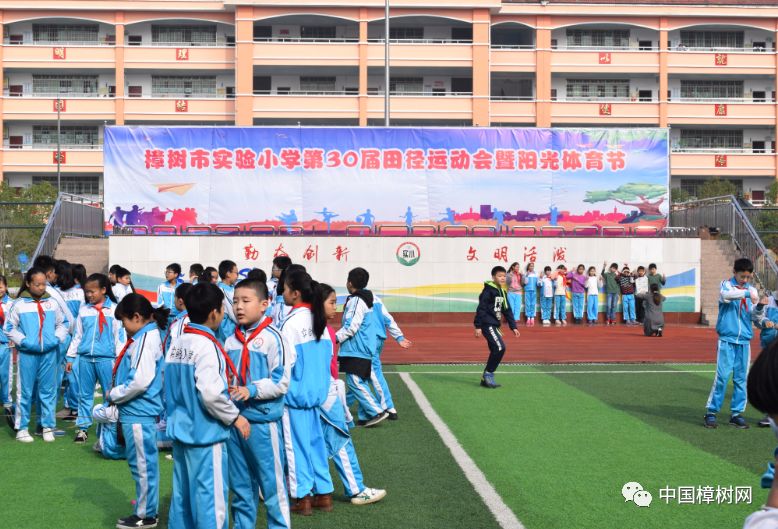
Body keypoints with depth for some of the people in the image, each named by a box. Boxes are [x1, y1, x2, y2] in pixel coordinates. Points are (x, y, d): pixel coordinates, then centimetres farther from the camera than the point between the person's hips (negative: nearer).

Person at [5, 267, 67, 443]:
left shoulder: (52, 303, 6)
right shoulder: (19, 304, -2)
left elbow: (62, 324, 14)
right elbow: (9, 327, 0)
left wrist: (57, 338, -3)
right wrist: (23, 341, -11)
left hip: (49, 353, 2)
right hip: (27, 354, -2)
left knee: (48, 390, 7)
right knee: (25, 391, 3)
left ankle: (48, 426, 17)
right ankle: (21, 428, 12)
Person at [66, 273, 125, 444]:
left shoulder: (114, 309, -2)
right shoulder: (84, 310, 9)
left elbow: (120, 336, -1)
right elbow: (77, 335, 14)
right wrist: (70, 357, 13)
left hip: (106, 359, -4)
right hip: (85, 358, 4)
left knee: (111, 395, 1)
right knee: (85, 394, 9)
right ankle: (82, 428, 16)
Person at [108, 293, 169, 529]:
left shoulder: (145, 339, -18)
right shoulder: (145, 337, 11)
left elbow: (140, 381, -24)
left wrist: (113, 395, -11)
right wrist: (117, 395, 6)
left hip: (138, 413, -10)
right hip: (138, 411, 10)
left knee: (142, 464, 1)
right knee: (144, 463, 17)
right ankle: (148, 509, 27)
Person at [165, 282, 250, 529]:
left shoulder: (176, 344, 9)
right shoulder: (206, 345, -17)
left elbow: (169, 389, 11)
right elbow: (211, 393, -24)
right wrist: (235, 417, -11)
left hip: (180, 432, 9)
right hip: (205, 435, -9)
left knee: (181, 496, 14)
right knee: (210, 499, -3)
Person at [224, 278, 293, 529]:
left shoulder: (273, 338, -9)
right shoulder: (231, 340, 9)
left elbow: (281, 382, -13)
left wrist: (251, 391, -23)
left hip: (263, 421, -6)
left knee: (272, 484, 1)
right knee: (240, 485, 16)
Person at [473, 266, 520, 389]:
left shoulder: (502, 292, 14)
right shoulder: (488, 290, -12)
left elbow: (507, 311, 19)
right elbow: (481, 308, -16)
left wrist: (513, 327, 16)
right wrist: (478, 326, -20)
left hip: (494, 325, 9)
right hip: (487, 324, -9)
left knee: (496, 350, 7)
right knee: (500, 347, -17)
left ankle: (486, 378, 15)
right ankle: (488, 374, -6)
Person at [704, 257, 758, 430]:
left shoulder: (752, 290, 11)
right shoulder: (726, 284, 1)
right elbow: (725, 295, -24)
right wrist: (746, 293, -35)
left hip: (744, 340, 4)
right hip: (727, 339, -4)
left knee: (741, 378, 5)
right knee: (722, 375, -8)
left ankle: (737, 413, 13)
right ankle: (711, 412, 0)